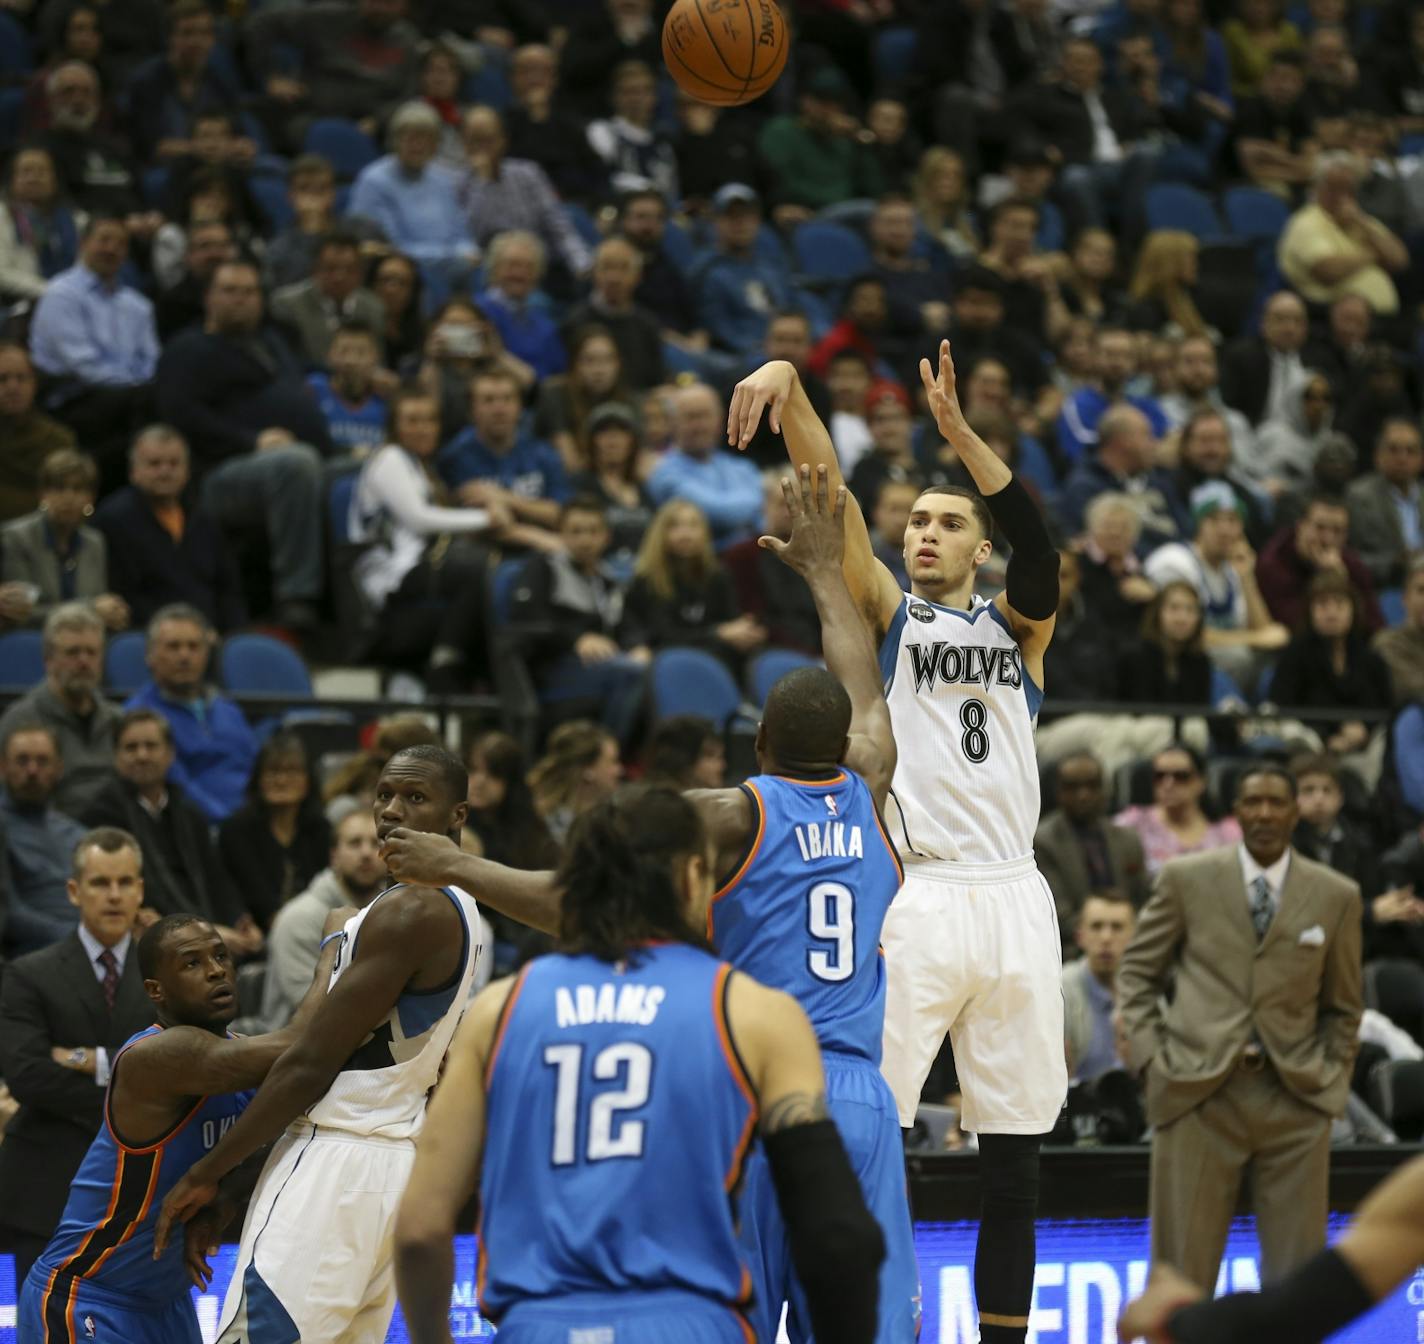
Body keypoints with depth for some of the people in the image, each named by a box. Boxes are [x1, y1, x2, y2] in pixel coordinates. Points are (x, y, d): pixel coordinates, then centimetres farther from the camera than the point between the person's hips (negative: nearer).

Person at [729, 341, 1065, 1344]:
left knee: (1015, 1163, 6)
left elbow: (1038, 542, -6)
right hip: (909, 898, -3)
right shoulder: (884, 614, 12)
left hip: (1013, 899, 3)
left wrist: (957, 429, -19)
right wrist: (789, 389, -20)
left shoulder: (1017, 626, 15)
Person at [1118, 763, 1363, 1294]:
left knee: (1295, 1270, 1)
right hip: (1198, 1091, -1)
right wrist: (1150, 1053, 0)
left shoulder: (1337, 897, 7)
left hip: (1295, 1096, 1)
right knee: (1181, 1269, -1)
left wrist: (1330, 1080, 6)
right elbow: (1136, 971, 11)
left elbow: (1342, 1006, 16)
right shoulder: (1186, 880, 4)